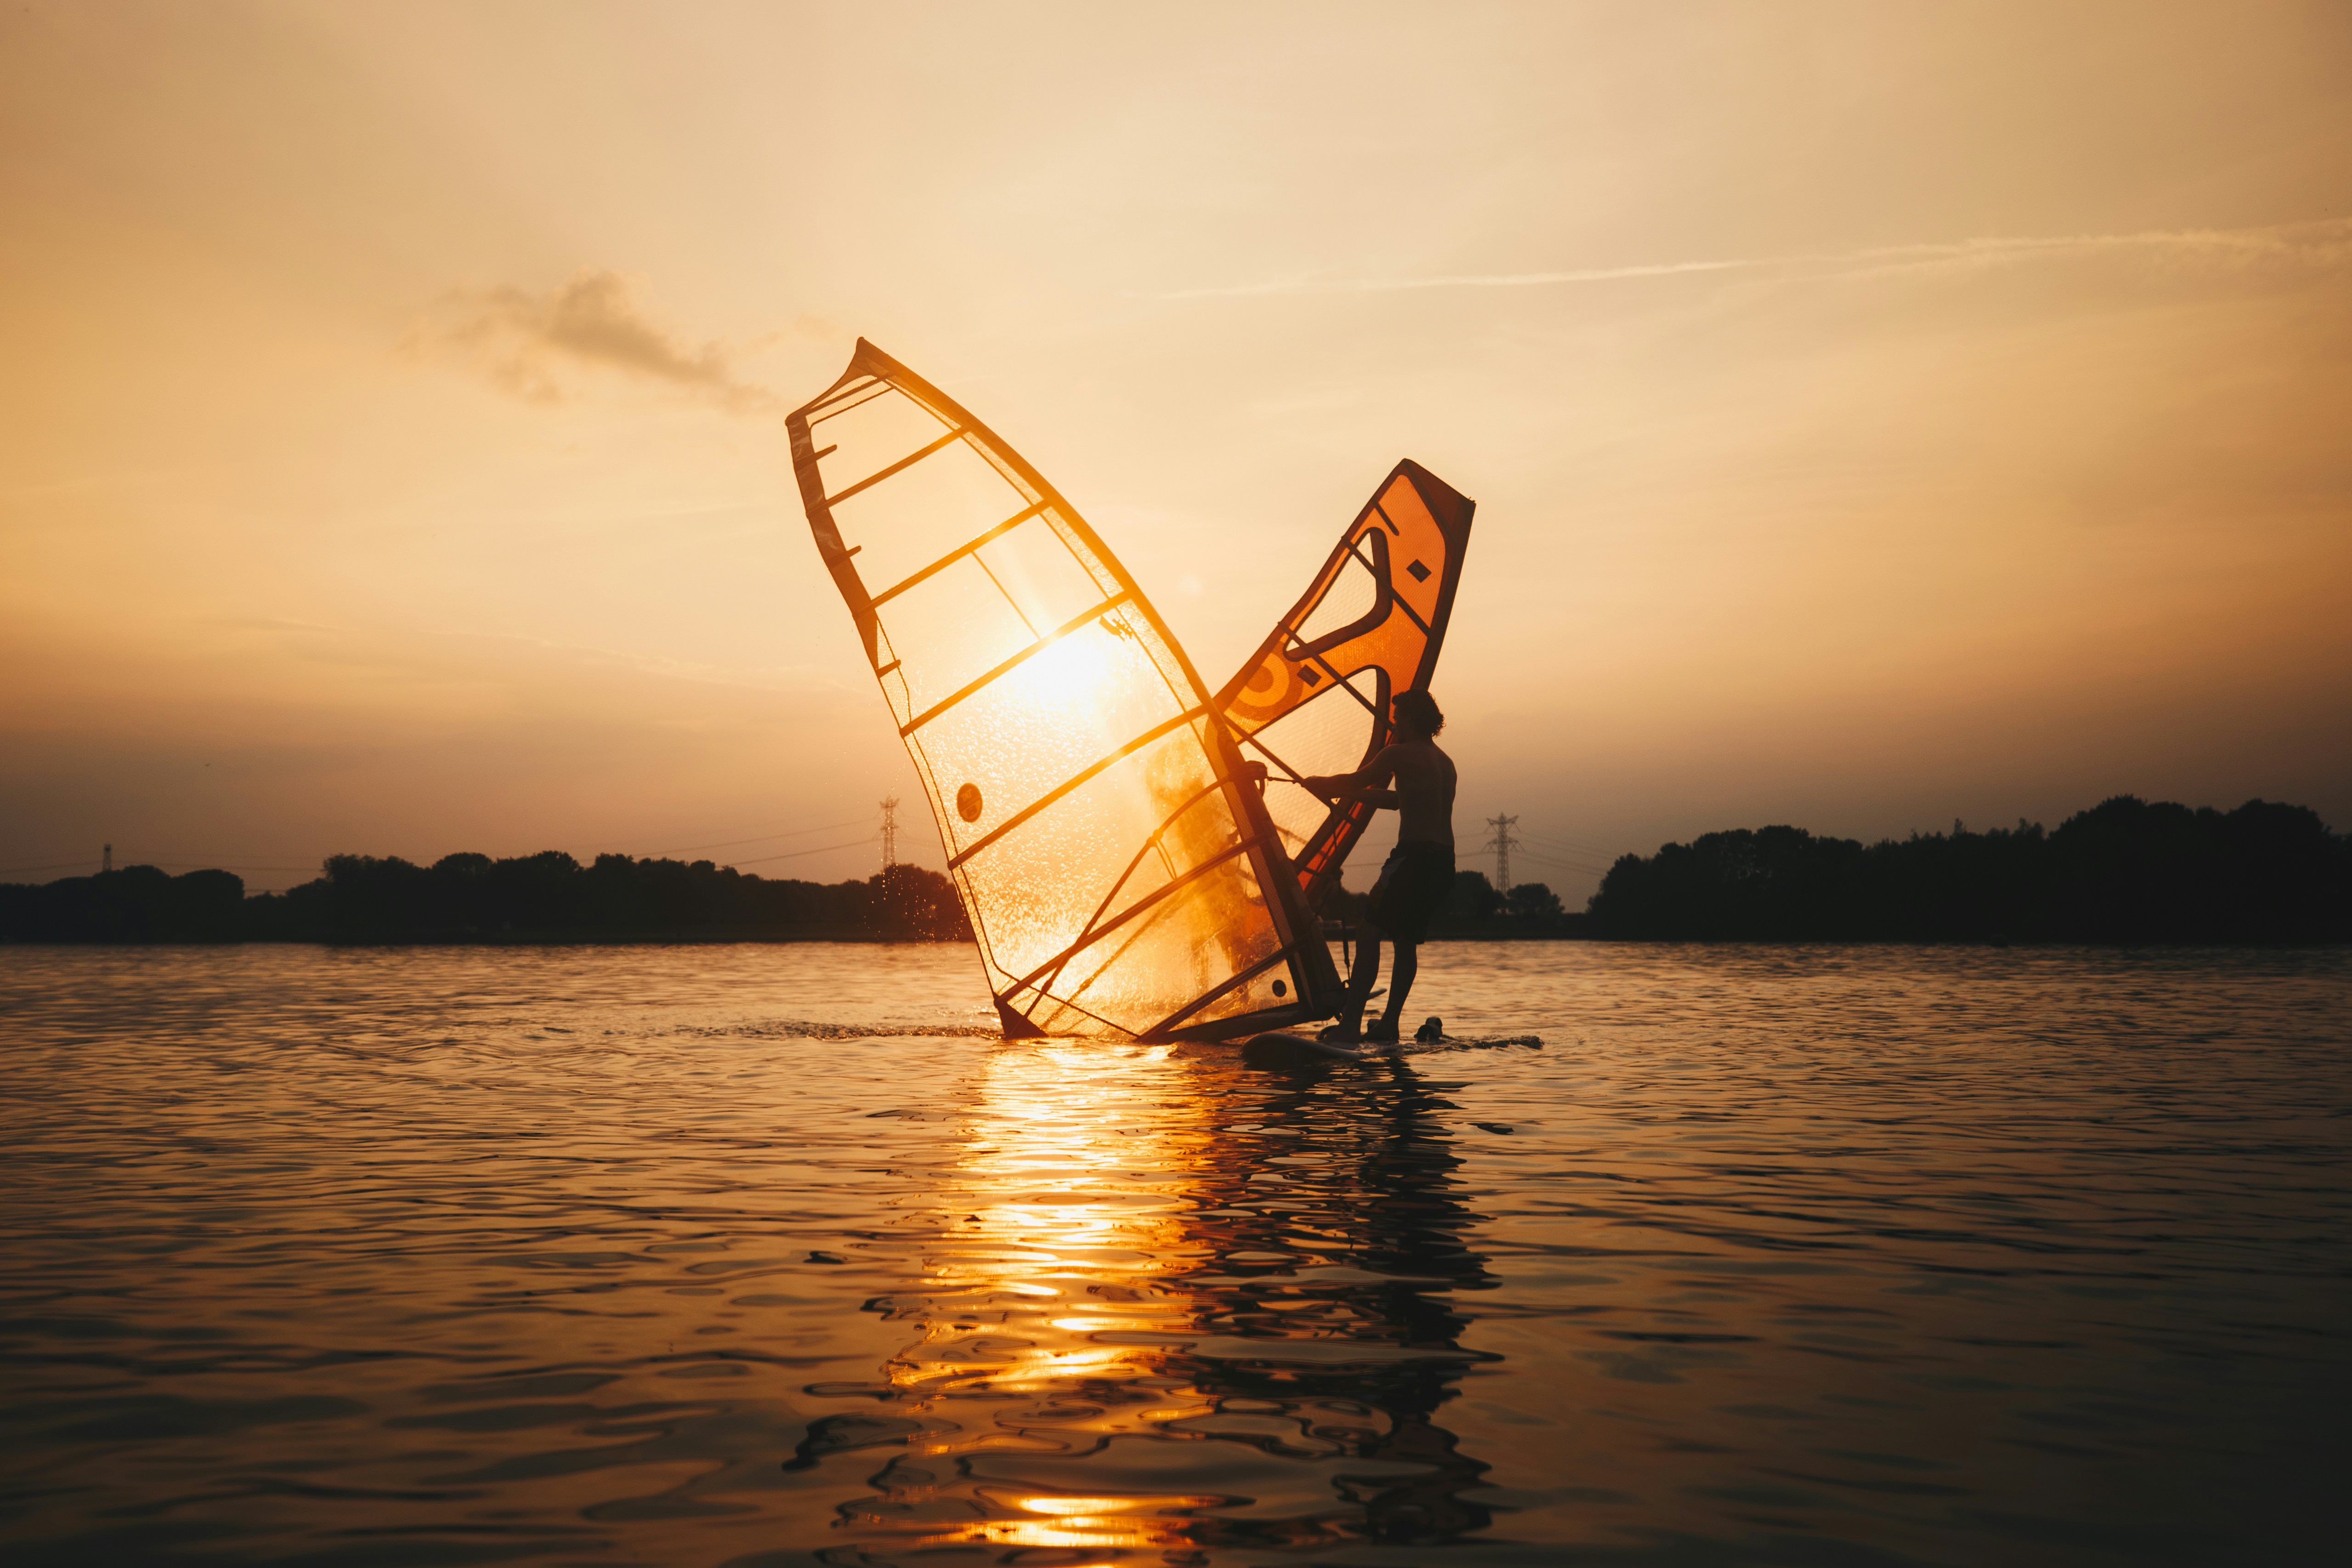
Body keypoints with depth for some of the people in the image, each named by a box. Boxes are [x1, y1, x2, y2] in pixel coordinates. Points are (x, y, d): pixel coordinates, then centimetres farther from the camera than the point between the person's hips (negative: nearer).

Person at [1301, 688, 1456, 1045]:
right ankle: (1389, 1023, 17)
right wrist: (1355, 793, 39)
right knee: (1407, 940, 17)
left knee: (1369, 932, -6)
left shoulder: (1402, 753, -1)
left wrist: (1315, 783, 21)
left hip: (1414, 856, -8)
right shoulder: (1445, 762, 23)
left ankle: (1350, 1025, -14)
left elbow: (1354, 782, 3)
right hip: (1444, 862, 8)